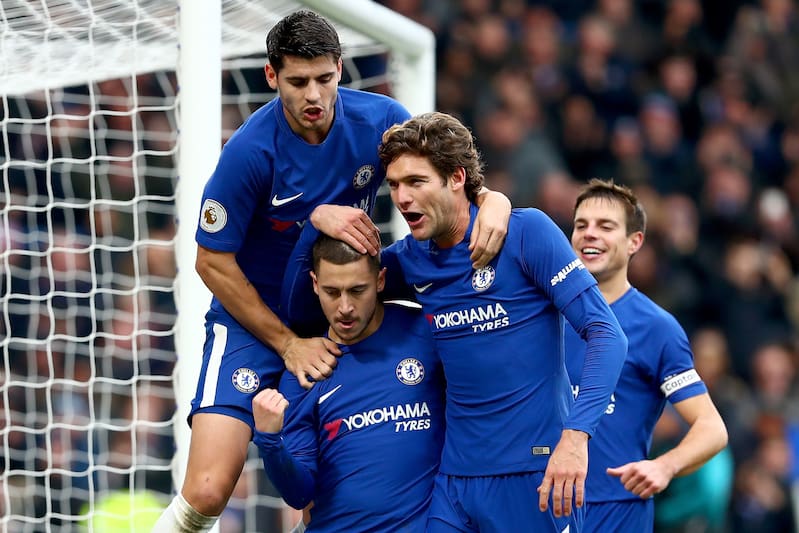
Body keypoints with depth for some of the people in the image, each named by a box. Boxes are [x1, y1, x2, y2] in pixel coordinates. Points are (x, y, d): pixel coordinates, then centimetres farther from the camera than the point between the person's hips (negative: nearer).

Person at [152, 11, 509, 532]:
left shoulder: (380, 119, -11)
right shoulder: (251, 151, -20)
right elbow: (213, 262, -12)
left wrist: (493, 200, -27)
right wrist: (287, 343, -11)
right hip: (253, 321, -3)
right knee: (209, 489, -19)